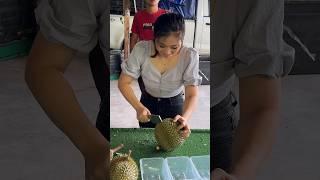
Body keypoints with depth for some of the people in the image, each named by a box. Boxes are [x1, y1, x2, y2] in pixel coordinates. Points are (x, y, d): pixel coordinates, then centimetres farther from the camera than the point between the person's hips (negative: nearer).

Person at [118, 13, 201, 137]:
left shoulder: (190, 56, -27)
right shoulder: (141, 50, -26)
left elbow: (192, 95, -27)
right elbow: (124, 83, -18)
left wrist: (185, 118, -48)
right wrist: (138, 107, -34)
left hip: (174, 104, -1)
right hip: (148, 103, 1)